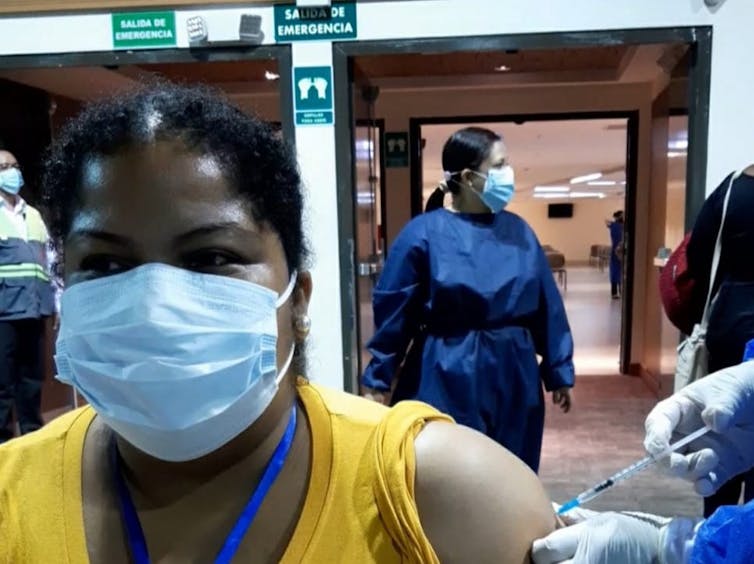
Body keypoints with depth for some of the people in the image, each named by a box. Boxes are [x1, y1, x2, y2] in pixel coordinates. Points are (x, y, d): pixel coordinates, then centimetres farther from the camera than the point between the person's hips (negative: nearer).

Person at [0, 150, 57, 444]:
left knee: (32, 376, 11)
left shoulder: (33, 214, 20)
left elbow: (49, 257, 20)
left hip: (34, 307, 5)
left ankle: (33, 435, 20)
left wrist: (57, 294, 14)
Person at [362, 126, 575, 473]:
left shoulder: (519, 231, 4)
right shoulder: (425, 233, -11)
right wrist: (378, 378, -3)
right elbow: (393, 313, -7)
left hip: (513, 378, 5)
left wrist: (558, 371, 10)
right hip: (446, 380, -4)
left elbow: (547, 307, 8)